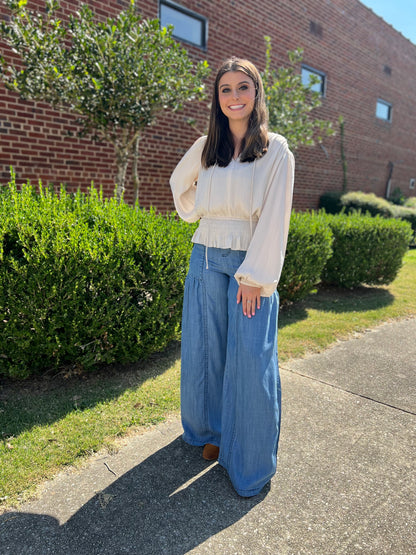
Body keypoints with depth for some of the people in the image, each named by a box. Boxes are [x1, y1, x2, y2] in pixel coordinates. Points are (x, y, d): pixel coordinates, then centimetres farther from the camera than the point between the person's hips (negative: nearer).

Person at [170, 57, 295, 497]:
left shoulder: (276, 151, -1)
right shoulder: (205, 148, 9)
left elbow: (274, 218, -8)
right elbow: (179, 183, 28)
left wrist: (254, 276, -14)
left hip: (251, 263, -3)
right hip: (206, 260, 4)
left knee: (251, 360, -3)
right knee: (204, 351, 9)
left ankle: (249, 461, 15)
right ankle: (211, 431, 32)